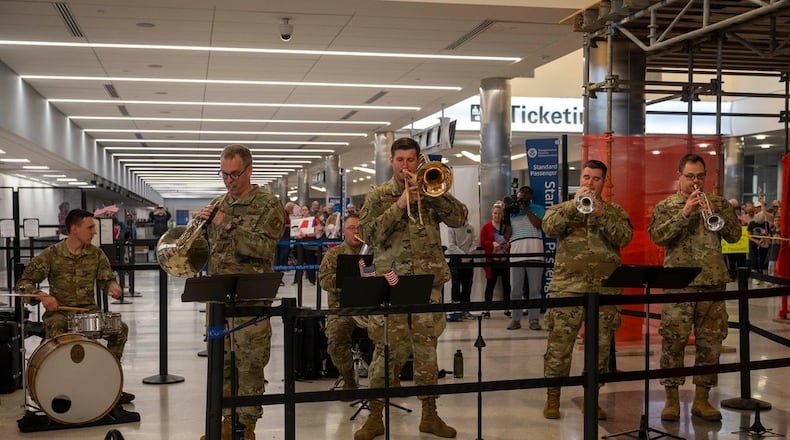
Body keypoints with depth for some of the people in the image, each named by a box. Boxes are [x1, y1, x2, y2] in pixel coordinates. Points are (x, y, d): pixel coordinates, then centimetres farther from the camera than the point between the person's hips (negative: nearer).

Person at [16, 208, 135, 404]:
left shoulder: (96, 254, 5)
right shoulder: (51, 254, -5)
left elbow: (107, 278, 12)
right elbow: (23, 283, -2)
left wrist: (112, 286, -13)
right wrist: (41, 295, -22)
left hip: (89, 309, 3)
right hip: (59, 310, -3)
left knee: (121, 328, -19)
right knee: (56, 334, -36)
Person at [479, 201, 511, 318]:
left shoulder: (507, 228, 9)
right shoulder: (486, 227, 4)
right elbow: (482, 242, -3)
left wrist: (509, 244, -8)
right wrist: (492, 244, -18)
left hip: (505, 260, 2)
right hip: (491, 260, -2)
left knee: (507, 284, 4)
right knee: (490, 284, 0)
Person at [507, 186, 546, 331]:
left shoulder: (537, 209, 13)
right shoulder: (511, 212, 19)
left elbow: (538, 224, -6)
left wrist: (526, 209, -2)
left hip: (534, 252, -2)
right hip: (516, 253, 2)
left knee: (535, 289, -2)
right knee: (515, 289, 1)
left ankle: (534, 320, 1)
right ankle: (515, 319, 7)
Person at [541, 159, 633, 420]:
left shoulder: (615, 211, 12)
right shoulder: (563, 208, 10)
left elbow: (625, 237, -6)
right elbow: (549, 227, -11)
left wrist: (601, 212, -14)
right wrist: (574, 204, -17)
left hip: (605, 289, 2)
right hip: (568, 287, -1)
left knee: (601, 346, 7)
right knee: (559, 344, -3)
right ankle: (552, 398, 7)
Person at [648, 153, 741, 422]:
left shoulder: (719, 204, 14)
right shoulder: (666, 206, 6)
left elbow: (734, 235, 5)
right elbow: (657, 236, -9)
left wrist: (716, 211, -10)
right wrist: (685, 212, -16)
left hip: (713, 283, 3)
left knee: (710, 342, 5)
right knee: (673, 341, -4)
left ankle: (701, 399, 15)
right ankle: (672, 399, 6)